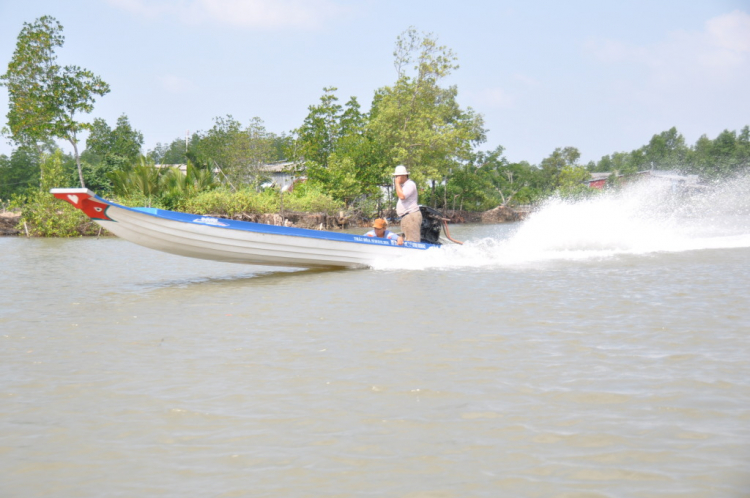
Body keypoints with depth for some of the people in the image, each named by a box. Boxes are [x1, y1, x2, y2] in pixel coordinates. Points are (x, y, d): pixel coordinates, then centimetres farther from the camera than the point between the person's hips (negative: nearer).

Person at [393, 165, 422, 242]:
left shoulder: (410, 184, -10)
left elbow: (402, 196, -23)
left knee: (412, 242, -16)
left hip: (411, 216, -11)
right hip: (406, 217, 11)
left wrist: (397, 183, -15)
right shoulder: (403, 185, 23)